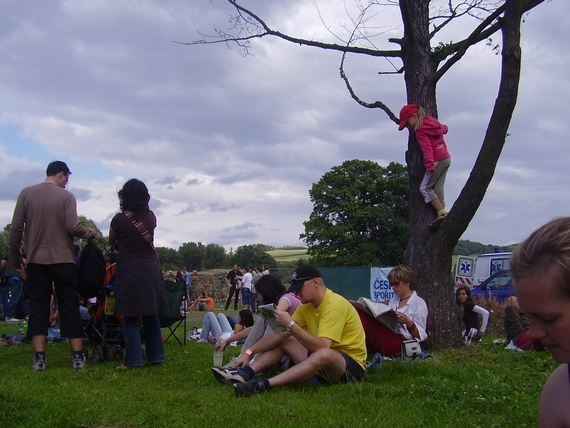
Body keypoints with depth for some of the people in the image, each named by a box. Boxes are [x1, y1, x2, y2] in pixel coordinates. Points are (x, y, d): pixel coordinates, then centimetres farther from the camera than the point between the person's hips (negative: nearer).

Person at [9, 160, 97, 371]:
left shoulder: (26, 194, 3)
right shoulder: (66, 196, -4)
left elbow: (15, 228, 2)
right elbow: (73, 227, -13)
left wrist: (15, 257, 11)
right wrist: (90, 233, 7)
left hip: (36, 261, 2)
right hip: (63, 260, -2)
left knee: (38, 308, 6)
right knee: (70, 308, 5)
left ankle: (39, 358, 2)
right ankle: (78, 357, 6)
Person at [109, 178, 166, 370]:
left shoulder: (119, 219, -7)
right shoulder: (151, 217, 3)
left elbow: (111, 242, 11)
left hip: (128, 269, -4)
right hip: (151, 268, 4)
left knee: (131, 316, 0)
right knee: (151, 315, 11)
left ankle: (134, 360, -2)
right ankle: (156, 356, 15)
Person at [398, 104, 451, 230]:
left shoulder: (420, 130, -11)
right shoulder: (432, 121, 14)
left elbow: (427, 148, -22)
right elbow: (444, 128, 34)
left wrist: (429, 165, -30)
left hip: (437, 160, -9)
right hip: (446, 158, 9)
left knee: (425, 188, -6)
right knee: (438, 189, 7)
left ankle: (441, 213, -15)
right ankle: (441, 213, 0)